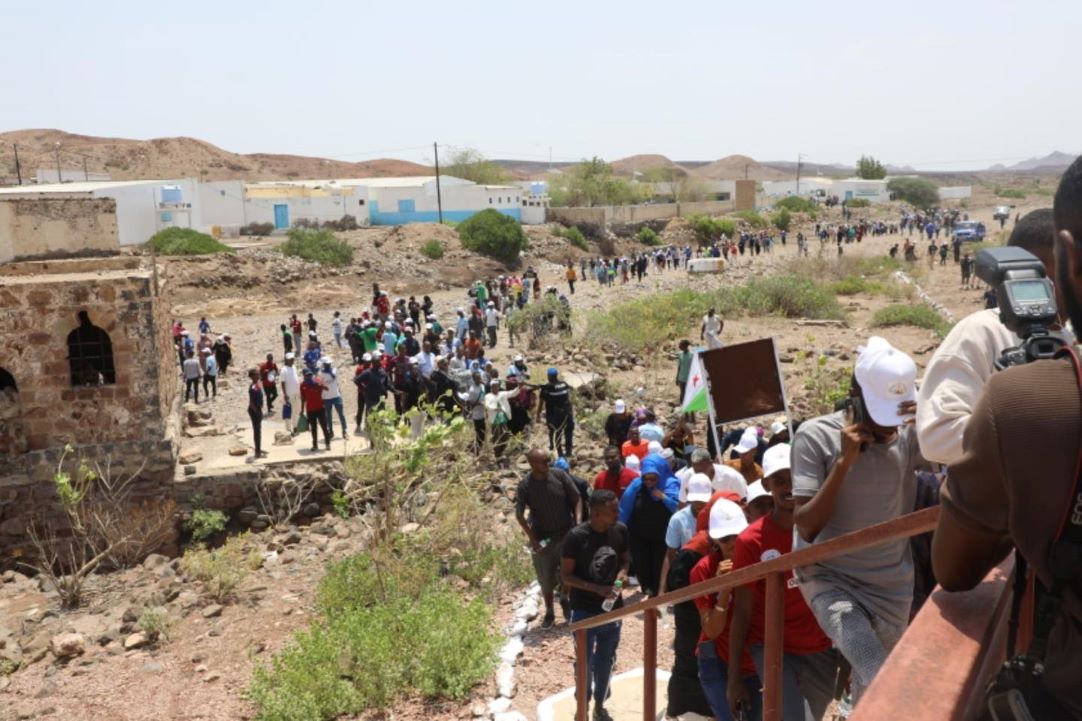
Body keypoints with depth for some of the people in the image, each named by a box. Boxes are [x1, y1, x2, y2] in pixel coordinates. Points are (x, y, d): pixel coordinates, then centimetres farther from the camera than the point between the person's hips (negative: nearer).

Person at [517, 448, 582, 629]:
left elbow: (577, 499, -2)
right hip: (542, 539, -1)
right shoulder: (525, 486, -15)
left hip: (567, 534, 1)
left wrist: (578, 522, -13)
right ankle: (549, 613, 30)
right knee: (546, 578, 10)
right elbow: (519, 515, -12)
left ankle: (565, 599, 40)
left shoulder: (559, 476, -11)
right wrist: (532, 539, -16)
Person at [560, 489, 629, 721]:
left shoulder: (620, 530, -8)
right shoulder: (576, 536, -22)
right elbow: (565, 576, -15)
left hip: (613, 608, 4)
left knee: (606, 661, 19)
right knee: (585, 662, 10)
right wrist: (597, 589, -25)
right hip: (584, 611, -4)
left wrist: (623, 572, -13)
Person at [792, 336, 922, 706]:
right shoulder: (816, 435, -15)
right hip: (831, 580, -4)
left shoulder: (910, 432, -6)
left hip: (893, 582, 4)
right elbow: (807, 528, -18)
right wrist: (844, 461, -26)